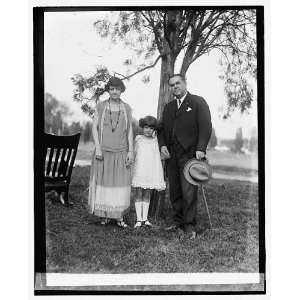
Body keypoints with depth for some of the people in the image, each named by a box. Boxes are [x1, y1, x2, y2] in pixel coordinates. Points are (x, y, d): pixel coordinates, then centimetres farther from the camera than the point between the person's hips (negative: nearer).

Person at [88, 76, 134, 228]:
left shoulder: (127, 108, 6)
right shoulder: (100, 106, 3)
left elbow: (130, 131, 6)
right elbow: (94, 127, 2)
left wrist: (131, 151, -1)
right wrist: (97, 148, -8)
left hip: (121, 153, 1)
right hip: (103, 151, -1)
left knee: (121, 183, 0)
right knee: (103, 182, 2)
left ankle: (119, 216, 9)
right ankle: (104, 215, 14)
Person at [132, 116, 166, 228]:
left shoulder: (154, 141, 6)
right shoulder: (138, 139, 4)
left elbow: (157, 159, 8)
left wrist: (160, 177, 4)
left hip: (151, 172, 1)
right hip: (139, 171, -1)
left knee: (147, 195, 6)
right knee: (139, 195, 0)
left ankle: (145, 218, 12)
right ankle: (139, 219, 4)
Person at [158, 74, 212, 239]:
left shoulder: (198, 102, 1)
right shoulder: (168, 107, 21)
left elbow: (206, 126, -7)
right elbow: (162, 128, 21)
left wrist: (201, 148, -17)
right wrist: (162, 145, 3)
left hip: (189, 154, -6)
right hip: (171, 156, 6)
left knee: (188, 191, -8)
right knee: (174, 191, 8)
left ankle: (190, 225, 1)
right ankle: (178, 221, 19)